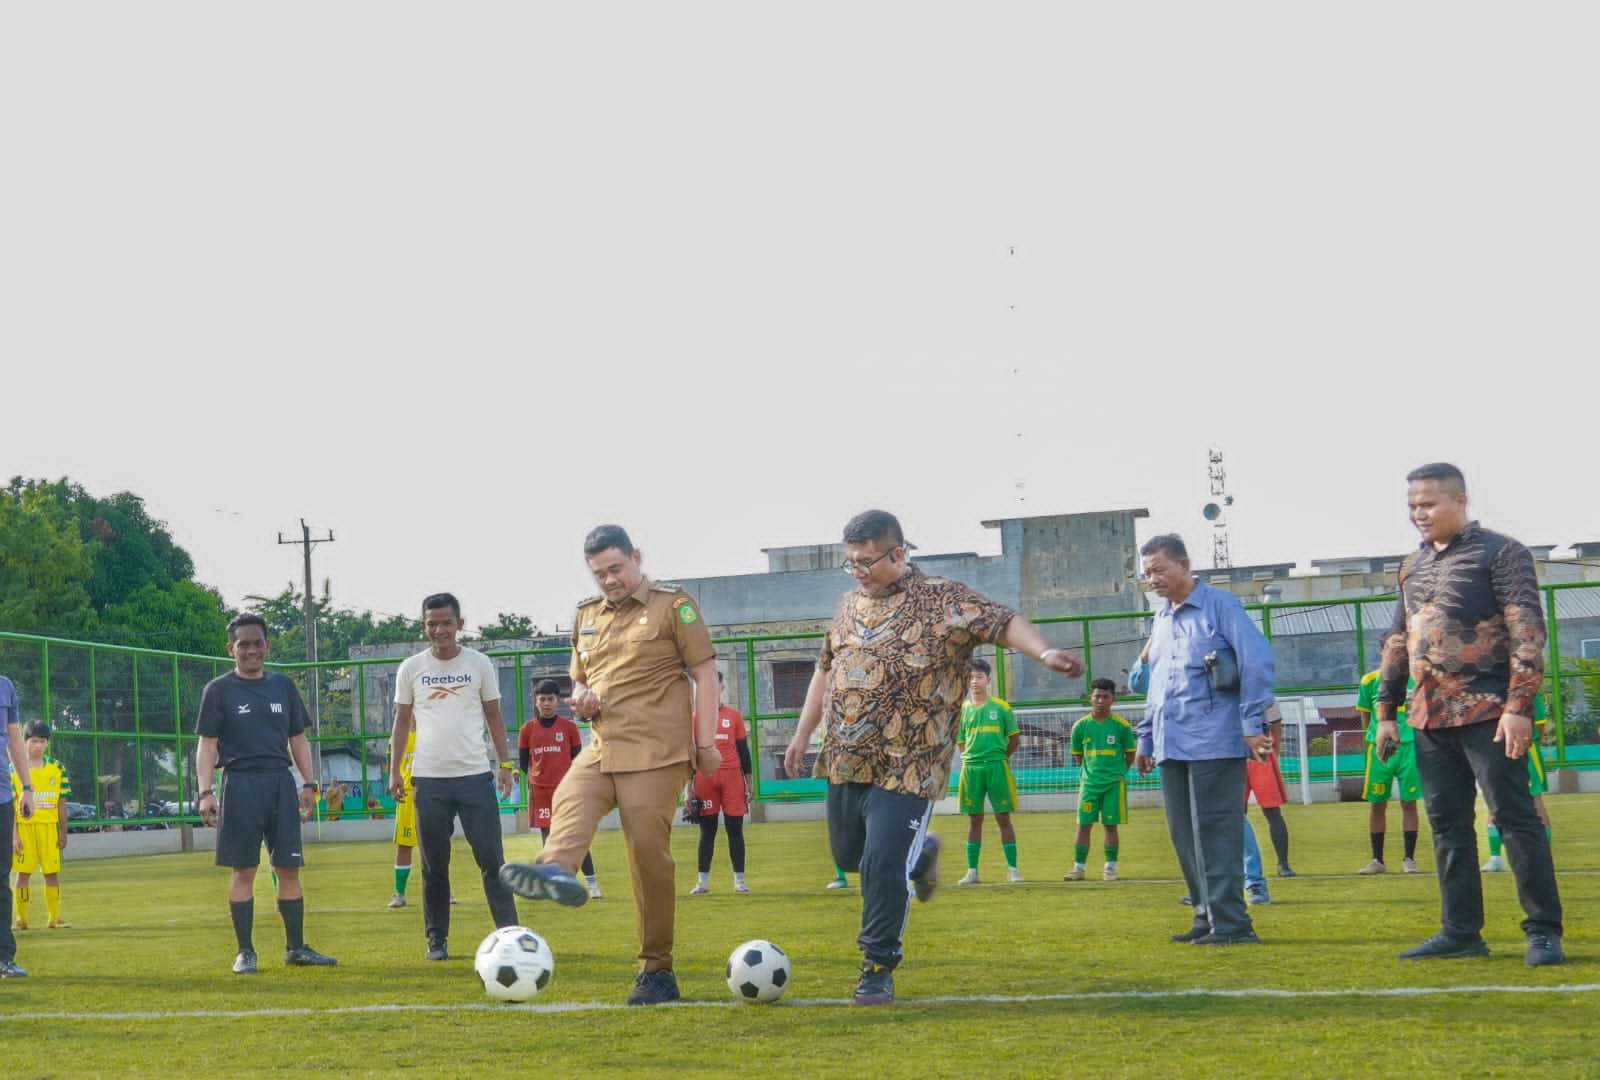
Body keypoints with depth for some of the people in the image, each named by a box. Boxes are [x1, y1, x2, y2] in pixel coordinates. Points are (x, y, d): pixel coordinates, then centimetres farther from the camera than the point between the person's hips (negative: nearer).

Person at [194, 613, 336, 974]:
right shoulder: (219, 690, 3)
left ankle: (296, 947, 11)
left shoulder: (282, 686, 13)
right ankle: (245, 952, 4)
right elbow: (207, 744, -1)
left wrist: (309, 784, 9)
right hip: (241, 784, -3)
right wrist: (205, 792, -11)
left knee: (288, 867, 4)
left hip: (281, 783, 3)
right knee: (243, 869, -2)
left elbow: (298, 739, 17)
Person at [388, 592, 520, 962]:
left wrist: (505, 763, 3)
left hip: (476, 776, -1)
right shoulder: (411, 668, 4)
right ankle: (437, 939, 13)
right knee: (434, 865, 5)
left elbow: (493, 716, 10)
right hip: (429, 779, 1)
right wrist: (394, 770, 6)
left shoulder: (480, 664, 3)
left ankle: (509, 932, -3)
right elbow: (402, 721, 11)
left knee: (491, 858, -5)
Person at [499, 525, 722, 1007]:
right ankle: (555, 870, -57)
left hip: (656, 752, -6)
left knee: (649, 854, -8)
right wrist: (581, 699, 5)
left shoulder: (674, 605, 1)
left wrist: (706, 742, -8)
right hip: (603, 746, 6)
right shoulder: (587, 615, 19)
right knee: (569, 799, -26)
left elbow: (704, 672, -2)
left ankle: (657, 972, -1)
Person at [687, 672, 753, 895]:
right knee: (707, 830, 3)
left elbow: (743, 749, 9)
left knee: (735, 829, 2)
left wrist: (748, 782, 5)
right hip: (704, 778, 0)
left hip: (732, 776, 0)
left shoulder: (733, 715, 7)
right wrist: (689, 788, 3)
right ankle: (702, 881, 5)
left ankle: (739, 880, 5)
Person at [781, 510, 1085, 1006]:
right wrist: (802, 735, 22)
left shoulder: (943, 601, -8)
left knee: (884, 864, -11)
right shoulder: (851, 606, 12)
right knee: (848, 855, 15)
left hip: (906, 766, -7)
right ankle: (919, 852, 44)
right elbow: (825, 670, 22)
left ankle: (878, 968, 3)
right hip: (845, 761, 7)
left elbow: (1004, 622, -17)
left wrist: (1043, 652, -37)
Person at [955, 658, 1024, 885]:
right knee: (974, 819, 6)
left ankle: (1012, 869, 4)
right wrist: (972, 757, 5)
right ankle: (972, 871, 9)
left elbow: (1013, 738, 7)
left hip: (997, 767, -2)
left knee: (1003, 818, 0)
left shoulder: (1001, 707, 2)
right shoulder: (962, 709, 8)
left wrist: (999, 757, 5)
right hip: (971, 768, 2)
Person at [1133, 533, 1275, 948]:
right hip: (1171, 746, 8)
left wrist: (1252, 725, -15)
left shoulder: (1219, 606, -4)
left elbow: (1257, 662, -11)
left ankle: (1230, 922, -6)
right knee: (1184, 835, 7)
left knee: (1215, 832, -9)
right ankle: (1207, 917, 15)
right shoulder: (1162, 618, 19)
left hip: (1214, 742, -8)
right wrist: (1145, 738, 24)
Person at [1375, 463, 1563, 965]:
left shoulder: (1501, 553, -4)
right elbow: (1397, 642, 22)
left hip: (1487, 712, -7)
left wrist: (1519, 706, -18)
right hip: (1430, 716, 7)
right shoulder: (1413, 565, 17)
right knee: (1447, 824, 7)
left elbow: (1528, 632, -11)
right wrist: (1386, 712, 16)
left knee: (1514, 816, -7)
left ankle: (1544, 931, -4)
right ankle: (1461, 932, 13)